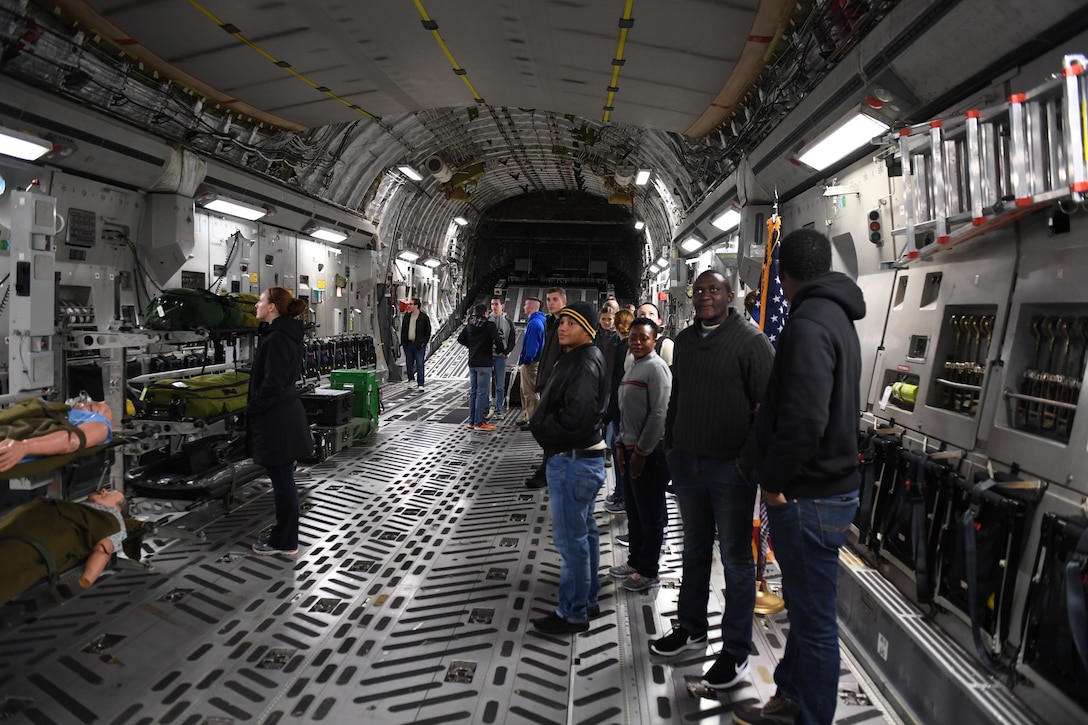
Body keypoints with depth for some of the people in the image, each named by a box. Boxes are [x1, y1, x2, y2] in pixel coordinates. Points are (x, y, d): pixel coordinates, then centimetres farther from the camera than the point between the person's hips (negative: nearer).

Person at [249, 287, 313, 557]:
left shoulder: (277, 338, -19)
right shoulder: (286, 334, 12)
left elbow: (273, 383, -22)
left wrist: (252, 408, -11)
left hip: (277, 420, -10)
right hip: (284, 415, 10)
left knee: (282, 479, 1)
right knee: (283, 479, 18)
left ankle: (285, 542, 13)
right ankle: (283, 535, 30)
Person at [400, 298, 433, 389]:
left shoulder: (424, 317, -4)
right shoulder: (407, 316, 10)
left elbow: (428, 331, -1)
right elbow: (403, 329, 15)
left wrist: (424, 342, -9)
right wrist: (402, 342, 7)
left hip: (419, 344, -5)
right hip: (408, 343, 5)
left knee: (419, 364, -5)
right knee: (409, 364, 11)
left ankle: (420, 384, -2)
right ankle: (410, 380, 26)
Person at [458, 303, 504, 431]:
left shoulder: (469, 325, 8)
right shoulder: (490, 325, -11)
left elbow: (460, 339, 14)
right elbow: (498, 340, -20)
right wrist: (499, 350, -1)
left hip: (472, 363, 7)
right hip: (484, 363, -7)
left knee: (473, 392, 13)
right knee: (482, 392, -4)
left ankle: (472, 421, 17)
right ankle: (479, 423, -3)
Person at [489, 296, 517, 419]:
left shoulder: (508, 322, 7)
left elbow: (512, 340, 8)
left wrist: (506, 352, -6)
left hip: (500, 357, 0)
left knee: (500, 386, 1)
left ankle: (499, 411, 7)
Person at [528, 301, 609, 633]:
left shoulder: (584, 364, -20)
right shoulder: (580, 358, 13)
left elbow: (575, 418, -29)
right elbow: (558, 406, 18)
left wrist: (540, 427, -13)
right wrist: (542, 425, 2)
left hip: (573, 462, -11)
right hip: (586, 456, 11)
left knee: (570, 537, -1)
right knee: (584, 531, 19)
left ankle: (573, 612, 12)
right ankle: (588, 599, 33)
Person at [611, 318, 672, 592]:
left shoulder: (656, 368, -13)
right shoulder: (632, 368, 15)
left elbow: (659, 415, -18)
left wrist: (641, 451, -17)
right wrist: (621, 445, 10)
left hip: (650, 451, -8)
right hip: (630, 448, 9)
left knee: (650, 515, 3)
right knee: (633, 511, 17)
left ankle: (648, 572, 14)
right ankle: (635, 561, 31)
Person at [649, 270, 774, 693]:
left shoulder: (751, 341, -10)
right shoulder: (685, 340, 11)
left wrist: (753, 460, -16)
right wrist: (670, 445, 14)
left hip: (730, 466, -6)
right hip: (686, 461, 6)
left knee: (735, 559, 7)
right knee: (694, 550, 19)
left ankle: (735, 651, 20)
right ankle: (691, 629, 35)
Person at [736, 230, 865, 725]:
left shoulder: (808, 325, -20)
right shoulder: (837, 317, 13)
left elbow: (803, 421, -29)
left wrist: (773, 480, -16)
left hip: (808, 498, -11)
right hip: (831, 485, 11)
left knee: (814, 620, 4)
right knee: (804, 607, 22)